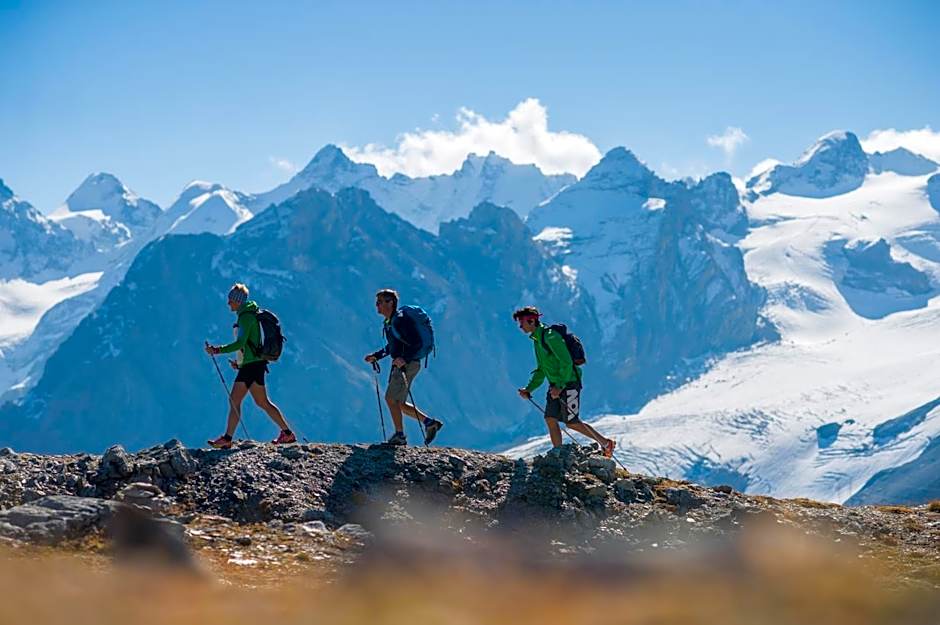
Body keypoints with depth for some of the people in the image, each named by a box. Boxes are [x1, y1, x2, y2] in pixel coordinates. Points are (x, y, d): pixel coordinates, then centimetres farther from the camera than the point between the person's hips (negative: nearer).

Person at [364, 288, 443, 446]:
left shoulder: (401, 320, -16)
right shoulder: (388, 323, 14)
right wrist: (375, 356, 14)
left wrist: (404, 359, -32)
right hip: (398, 364, 10)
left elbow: (417, 344, -21)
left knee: (391, 398, -10)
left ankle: (400, 435, -1)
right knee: (397, 403, 10)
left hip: (408, 364, -10)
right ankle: (429, 422, 16)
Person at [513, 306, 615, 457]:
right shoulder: (537, 339, 15)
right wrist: (529, 389, 11)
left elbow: (566, 362, -22)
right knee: (550, 419, 0)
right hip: (555, 385, 9)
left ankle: (606, 443, 6)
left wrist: (559, 386, -25)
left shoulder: (549, 336, -16)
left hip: (569, 383, -9)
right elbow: (541, 371, 21)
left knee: (571, 422, -6)